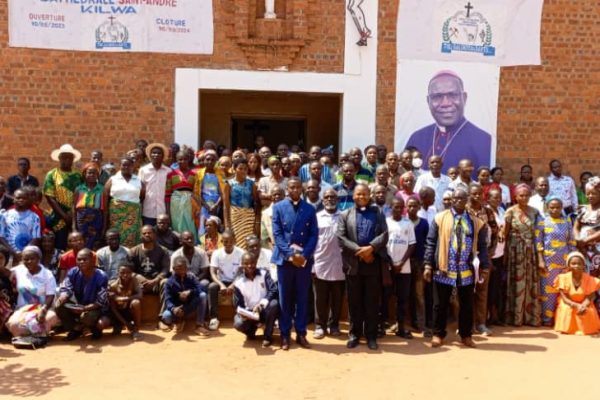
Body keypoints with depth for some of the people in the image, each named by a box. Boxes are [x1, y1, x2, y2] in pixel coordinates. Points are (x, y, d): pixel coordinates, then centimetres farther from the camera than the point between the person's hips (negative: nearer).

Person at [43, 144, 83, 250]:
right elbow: (50, 198, -5)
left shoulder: (77, 176, 9)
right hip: (59, 219, -2)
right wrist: (64, 215, -11)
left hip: (76, 219, 3)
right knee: (60, 248, -1)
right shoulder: (52, 175, 1)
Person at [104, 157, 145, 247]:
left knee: (132, 238, -4)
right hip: (116, 214, -1)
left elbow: (143, 197, 13)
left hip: (133, 215, 1)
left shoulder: (138, 181, 11)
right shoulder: (112, 180, 6)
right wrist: (106, 216, -3)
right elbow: (105, 198, 3)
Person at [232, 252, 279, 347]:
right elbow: (238, 304, -2)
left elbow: (274, 290, -19)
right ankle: (251, 329, 11)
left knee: (274, 304, -34)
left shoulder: (264, 274, -5)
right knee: (238, 324, -30)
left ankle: (268, 336, -14)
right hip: (249, 312, 0)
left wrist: (261, 304, -34)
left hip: (265, 310, 0)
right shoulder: (238, 282, -4)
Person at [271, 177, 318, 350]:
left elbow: (314, 235, 1)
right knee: (285, 298, 4)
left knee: (302, 297, 6)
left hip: (304, 260, 1)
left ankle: (301, 333, 15)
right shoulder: (278, 207, 2)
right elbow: (277, 234, -4)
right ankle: (285, 335, 12)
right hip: (284, 259, -1)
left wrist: (304, 255, -12)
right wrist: (290, 254, -14)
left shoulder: (310, 209, 6)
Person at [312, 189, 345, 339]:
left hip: (338, 265, 0)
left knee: (337, 298, 8)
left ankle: (334, 325, 20)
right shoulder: (316, 217, 5)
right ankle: (319, 325, 15)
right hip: (320, 264, 0)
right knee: (320, 298, 5)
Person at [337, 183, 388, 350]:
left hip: (373, 263, 0)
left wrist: (370, 247, -17)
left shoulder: (378, 213, 11)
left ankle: (371, 335, 12)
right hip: (353, 264, 0)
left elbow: (384, 235, -1)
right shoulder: (345, 215, 10)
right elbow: (341, 237, -2)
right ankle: (354, 334, 16)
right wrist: (359, 251, -13)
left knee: (372, 301, 4)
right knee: (354, 301, 6)